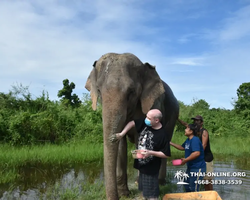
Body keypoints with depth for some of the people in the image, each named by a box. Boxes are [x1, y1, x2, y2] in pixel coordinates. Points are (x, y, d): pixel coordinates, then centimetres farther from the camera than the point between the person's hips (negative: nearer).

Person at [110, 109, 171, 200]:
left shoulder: (163, 135, -22)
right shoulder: (145, 123, -7)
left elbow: (166, 154, -16)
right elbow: (132, 123, 5)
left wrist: (151, 153, -26)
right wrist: (121, 134, -6)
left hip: (151, 169, -6)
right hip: (140, 165, 7)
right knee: (143, 191, 23)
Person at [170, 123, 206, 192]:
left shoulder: (195, 140, -22)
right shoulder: (188, 140, 9)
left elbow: (197, 153, -33)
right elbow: (182, 147, 25)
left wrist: (185, 160, -25)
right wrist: (171, 143, 20)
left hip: (197, 168, -10)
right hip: (190, 167, 10)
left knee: (194, 189, -2)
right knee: (187, 187, 21)